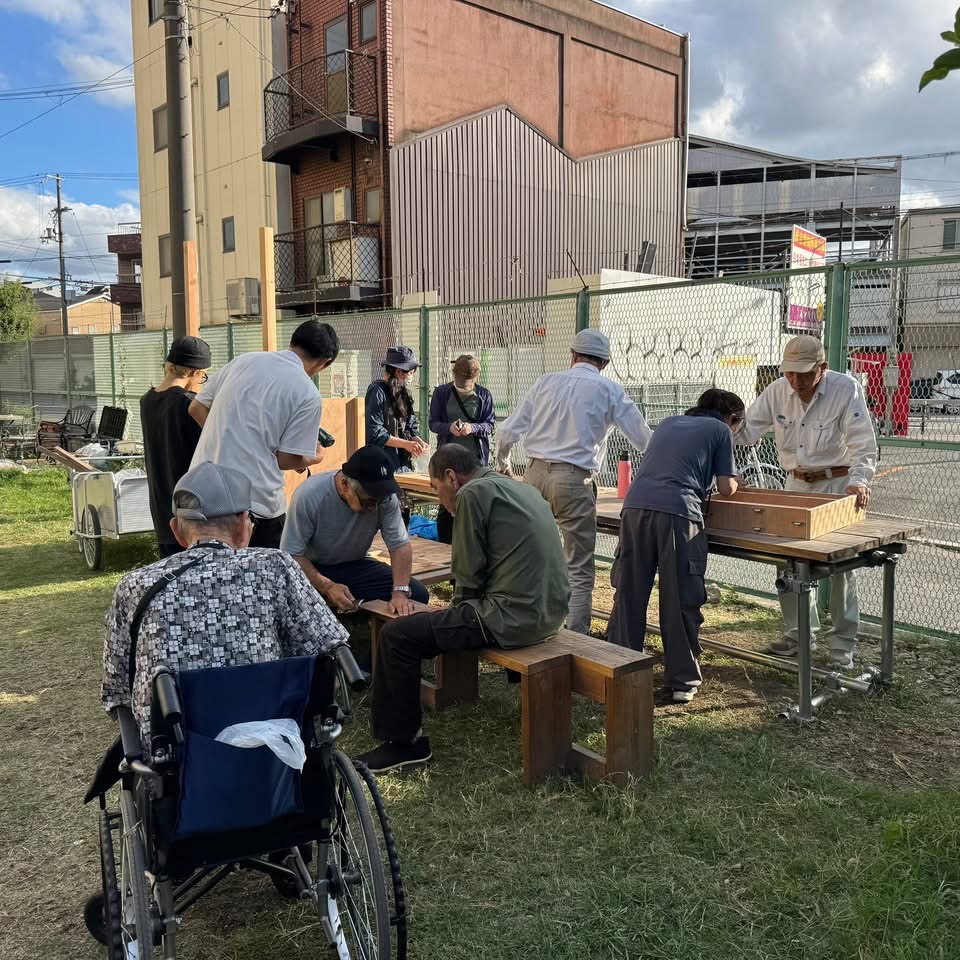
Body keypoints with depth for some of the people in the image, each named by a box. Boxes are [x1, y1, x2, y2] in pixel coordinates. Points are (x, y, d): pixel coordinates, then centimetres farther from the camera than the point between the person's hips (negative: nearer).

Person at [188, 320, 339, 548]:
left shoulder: (244, 360, 9)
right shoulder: (307, 394, -7)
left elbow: (196, 409, 14)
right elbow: (287, 459, -6)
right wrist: (315, 457, 14)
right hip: (255, 501, -6)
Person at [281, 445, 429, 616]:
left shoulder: (385, 496, -18)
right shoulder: (309, 495, -27)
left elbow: (400, 545, -15)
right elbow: (291, 554, -22)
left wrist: (400, 592, -30)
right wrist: (327, 587, -34)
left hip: (355, 566, 4)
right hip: (311, 568, -3)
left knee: (418, 594, -15)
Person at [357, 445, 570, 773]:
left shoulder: (473, 492, -7)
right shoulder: (522, 489, 19)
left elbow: (469, 573, -8)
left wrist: (458, 604, 11)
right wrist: (460, 606, 26)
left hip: (514, 617, -10)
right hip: (551, 611, 10)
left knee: (396, 636, -6)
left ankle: (403, 742, 5)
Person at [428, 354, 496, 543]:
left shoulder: (484, 395, 3)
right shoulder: (441, 393, 3)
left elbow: (489, 425, 1)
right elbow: (433, 423, 3)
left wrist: (472, 427, -19)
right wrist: (449, 427, -18)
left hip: (476, 458, 0)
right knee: (447, 506, 5)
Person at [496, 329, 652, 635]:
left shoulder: (546, 382, 11)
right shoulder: (609, 391, 3)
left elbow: (509, 431, 11)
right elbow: (645, 440, 4)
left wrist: (503, 464, 30)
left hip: (535, 474, 4)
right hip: (573, 481, -4)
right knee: (579, 571, 4)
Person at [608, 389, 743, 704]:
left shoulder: (668, 423, 30)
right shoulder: (721, 430, 17)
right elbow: (726, 488, 13)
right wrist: (733, 481, 34)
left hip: (636, 505, 4)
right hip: (678, 512, -4)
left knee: (629, 594, 10)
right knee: (680, 601, 5)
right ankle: (682, 681, 13)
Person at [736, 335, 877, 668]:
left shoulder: (847, 390, -17)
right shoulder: (778, 391, -5)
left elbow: (863, 444, -20)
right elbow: (747, 428, -3)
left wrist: (859, 480, -36)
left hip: (837, 483, -4)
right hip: (796, 483, 5)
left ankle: (843, 646, 10)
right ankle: (799, 633, 22)